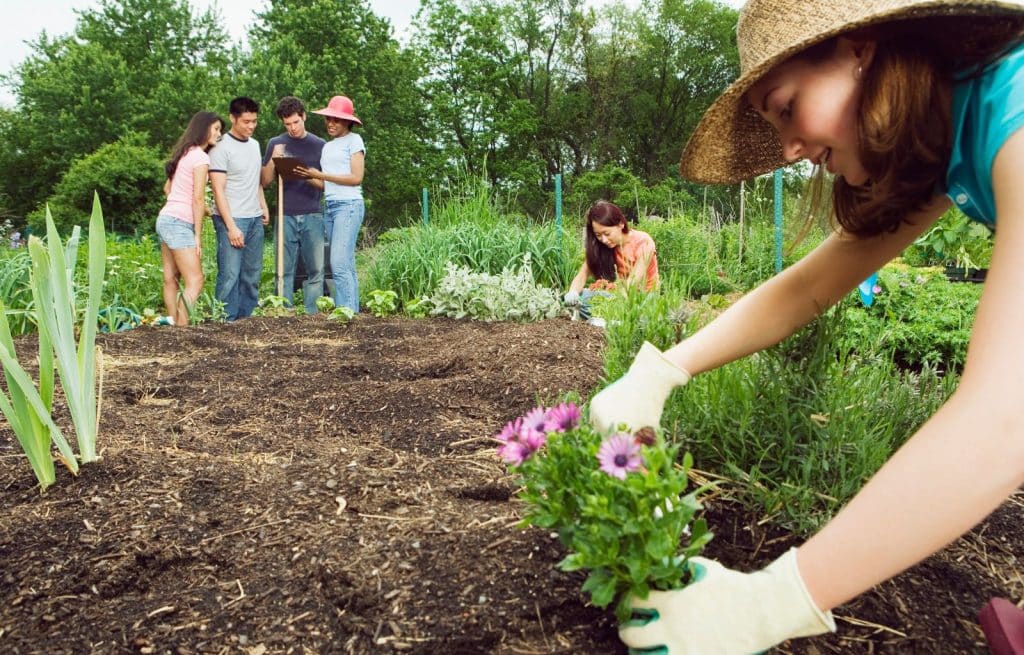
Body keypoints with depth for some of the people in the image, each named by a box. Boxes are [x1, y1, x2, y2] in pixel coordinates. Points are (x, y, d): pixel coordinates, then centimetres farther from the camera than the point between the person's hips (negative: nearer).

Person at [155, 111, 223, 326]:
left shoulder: (184, 153, 16)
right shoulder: (201, 157, -10)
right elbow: (198, 198, -14)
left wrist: (198, 209, 20)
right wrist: (198, 235, -11)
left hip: (165, 218, 10)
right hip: (180, 223, -10)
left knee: (171, 280, 11)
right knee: (195, 282, -11)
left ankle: (173, 325, 15)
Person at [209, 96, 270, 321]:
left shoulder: (254, 145, 15)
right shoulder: (221, 148, -8)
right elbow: (218, 191, -12)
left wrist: (263, 206, 14)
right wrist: (231, 226, -18)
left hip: (255, 219, 7)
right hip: (232, 219, -7)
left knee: (252, 274, 9)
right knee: (230, 275, -9)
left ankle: (246, 318, 16)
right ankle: (226, 321, -3)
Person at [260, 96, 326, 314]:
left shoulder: (319, 145, 9)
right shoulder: (276, 144, 11)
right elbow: (264, 181, 9)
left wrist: (309, 177, -12)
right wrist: (273, 160, -7)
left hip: (312, 216, 0)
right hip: (286, 216, 1)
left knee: (316, 269, -2)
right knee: (285, 270, 2)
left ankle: (312, 314, 4)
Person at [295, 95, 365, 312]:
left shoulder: (354, 140, 1)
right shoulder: (327, 146, 22)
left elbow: (356, 178, -8)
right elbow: (325, 184, 17)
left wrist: (321, 175, -8)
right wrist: (308, 176, -2)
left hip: (349, 205, -7)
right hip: (329, 206, 7)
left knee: (339, 264, -16)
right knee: (347, 266, 5)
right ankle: (353, 312, 6)